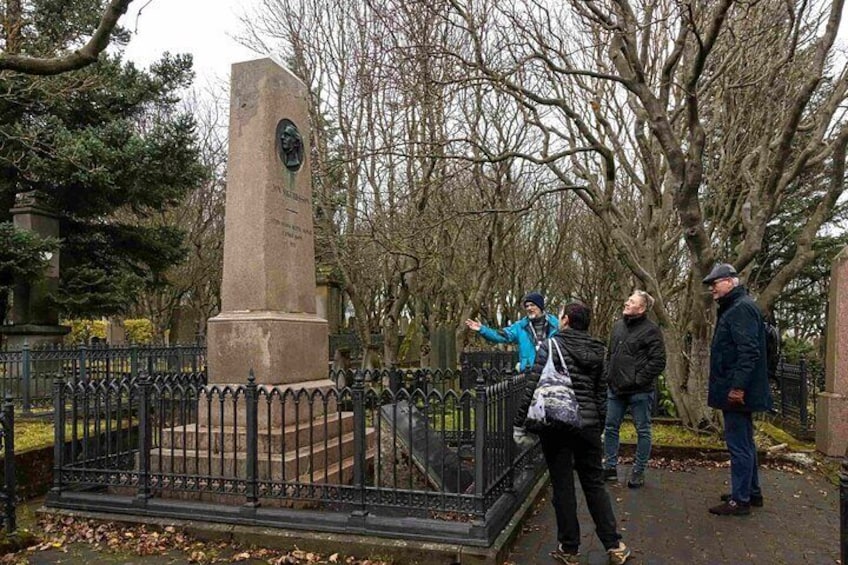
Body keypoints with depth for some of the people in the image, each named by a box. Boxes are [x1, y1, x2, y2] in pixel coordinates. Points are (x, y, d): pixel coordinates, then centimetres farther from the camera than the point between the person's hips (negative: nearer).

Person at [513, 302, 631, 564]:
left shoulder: (551, 345, -8)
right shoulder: (596, 350, 7)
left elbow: (533, 386, -12)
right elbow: (601, 391, 13)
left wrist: (519, 422, -6)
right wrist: (599, 424, 22)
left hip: (555, 423, -4)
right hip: (588, 423, 5)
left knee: (563, 486, 6)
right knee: (594, 483, 16)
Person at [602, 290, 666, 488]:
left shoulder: (651, 330, -10)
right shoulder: (618, 326, 12)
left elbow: (658, 361, -14)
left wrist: (639, 380, -15)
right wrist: (608, 376, 11)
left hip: (640, 391, -7)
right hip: (615, 389, 7)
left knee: (643, 431, 7)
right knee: (610, 427, 12)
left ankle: (638, 472, 18)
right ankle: (610, 467, 24)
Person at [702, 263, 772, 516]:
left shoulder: (742, 308, -16)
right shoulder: (732, 308, 17)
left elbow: (749, 352, -25)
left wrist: (738, 387, -26)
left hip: (737, 393, -11)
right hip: (736, 390, 11)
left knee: (739, 445, -3)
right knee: (744, 443, 19)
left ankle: (740, 500, 5)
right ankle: (752, 492, 30)